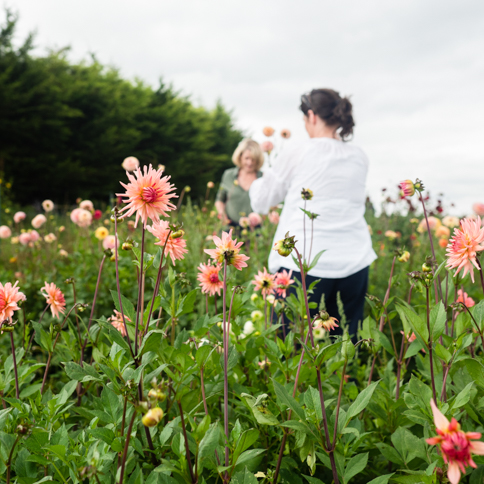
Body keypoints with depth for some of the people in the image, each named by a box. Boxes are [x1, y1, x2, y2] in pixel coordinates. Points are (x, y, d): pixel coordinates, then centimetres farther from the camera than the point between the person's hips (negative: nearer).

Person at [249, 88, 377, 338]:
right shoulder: (359, 158, 8)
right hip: (355, 263, 5)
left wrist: (255, 181, 26)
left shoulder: (297, 152, -4)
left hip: (304, 263, -4)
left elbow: (261, 202, 6)